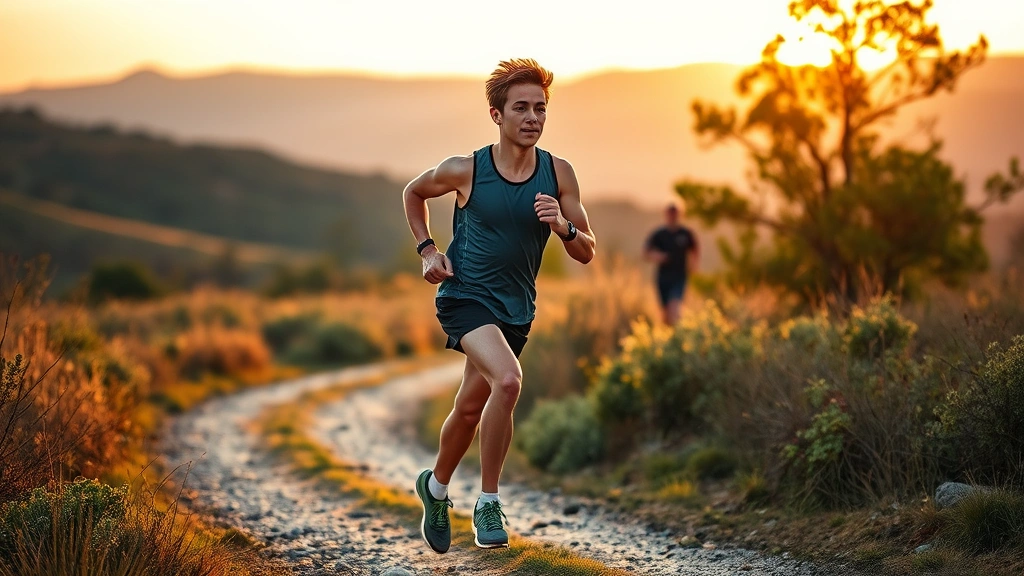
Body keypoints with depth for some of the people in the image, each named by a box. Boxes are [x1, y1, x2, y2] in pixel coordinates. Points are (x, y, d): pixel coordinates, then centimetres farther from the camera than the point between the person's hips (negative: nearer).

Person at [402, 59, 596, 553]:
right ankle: (488, 503, -15)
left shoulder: (558, 174, -5)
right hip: (465, 296, -4)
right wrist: (427, 249, 0)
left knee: (470, 408, 16)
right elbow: (413, 192, 10)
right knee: (507, 380, -29)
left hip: (516, 308, 4)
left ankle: (436, 485, 45)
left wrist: (563, 227, -21)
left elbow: (586, 253, -1)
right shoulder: (465, 171, -11)